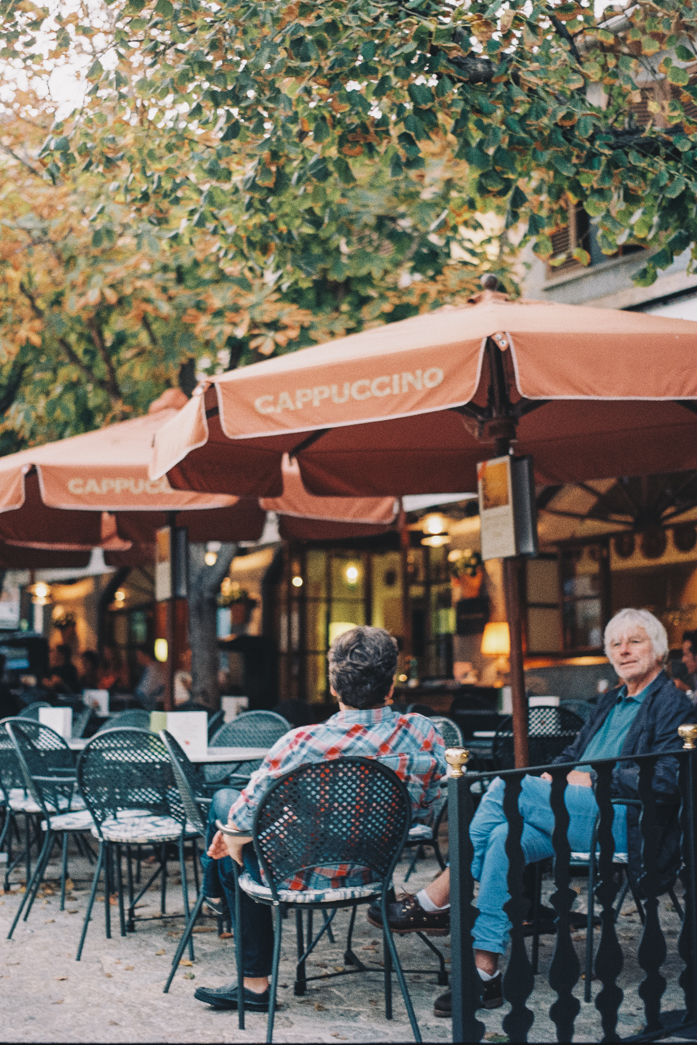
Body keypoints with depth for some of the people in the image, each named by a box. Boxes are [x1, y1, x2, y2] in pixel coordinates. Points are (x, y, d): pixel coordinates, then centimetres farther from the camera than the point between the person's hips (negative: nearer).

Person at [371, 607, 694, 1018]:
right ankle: (485, 972, -24)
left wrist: (593, 780, -13)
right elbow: (574, 753, 27)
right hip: (584, 819, 8)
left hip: (622, 822, -8)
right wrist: (553, 773, 4)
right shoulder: (611, 700, 26)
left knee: (507, 786, -24)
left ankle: (435, 902, -17)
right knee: (507, 838, -23)